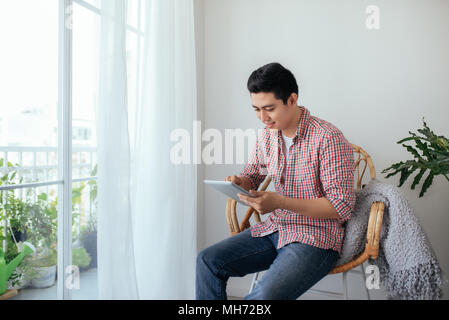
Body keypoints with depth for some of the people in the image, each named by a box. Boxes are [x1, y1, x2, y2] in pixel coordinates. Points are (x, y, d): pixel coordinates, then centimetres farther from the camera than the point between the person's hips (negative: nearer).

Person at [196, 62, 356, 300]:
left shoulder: (328, 138, -16)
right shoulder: (266, 136, 6)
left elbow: (342, 206, -18)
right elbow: (251, 177, 21)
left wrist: (280, 202, -26)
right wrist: (238, 183, -5)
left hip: (316, 238, -6)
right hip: (273, 230, 7)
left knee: (265, 295, -31)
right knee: (208, 261, -6)